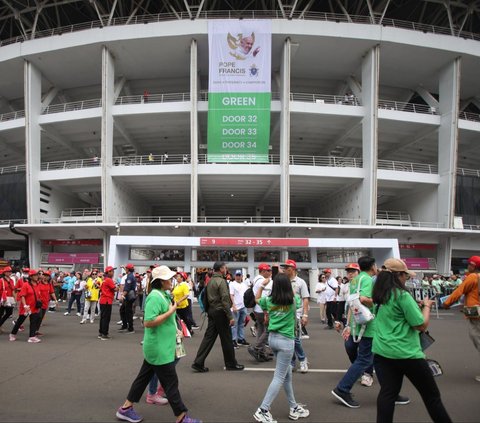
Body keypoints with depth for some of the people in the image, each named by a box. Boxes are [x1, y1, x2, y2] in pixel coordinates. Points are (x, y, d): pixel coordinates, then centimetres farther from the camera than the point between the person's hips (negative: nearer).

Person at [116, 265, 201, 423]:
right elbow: (148, 322, -29)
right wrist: (170, 312, -25)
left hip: (160, 347, 10)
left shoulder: (163, 295, 8)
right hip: (159, 348, -10)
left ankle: (126, 408, 30)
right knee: (171, 382, 0)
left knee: (144, 377, 18)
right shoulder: (155, 296, -22)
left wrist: (174, 330, 15)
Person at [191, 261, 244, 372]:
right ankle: (231, 364, 16)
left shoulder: (210, 281, 12)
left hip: (211, 311, 8)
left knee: (209, 337, 8)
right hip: (220, 312, -8)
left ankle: (198, 363, 6)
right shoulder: (221, 281, -16)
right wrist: (230, 316, -18)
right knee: (226, 339, 4)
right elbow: (225, 300, -20)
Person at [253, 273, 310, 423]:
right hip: (286, 340, -6)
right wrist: (289, 288, 24)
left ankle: (294, 408, 28)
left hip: (272, 338, 6)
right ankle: (263, 410, -5)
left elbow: (257, 299, 21)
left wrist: (262, 285, 18)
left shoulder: (269, 301, -1)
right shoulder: (293, 301, -9)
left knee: (287, 373, 19)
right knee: (279, 377, 0)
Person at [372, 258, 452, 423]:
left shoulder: (380, 296, 7)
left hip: (381, 352, 6)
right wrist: (426, 306, 1)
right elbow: (422, 325, -14)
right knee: (431, 394, 12)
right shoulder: (402, 295, -16)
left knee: (387, 393, 6)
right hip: (406, 354, -6)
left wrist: (417, 305, 18)